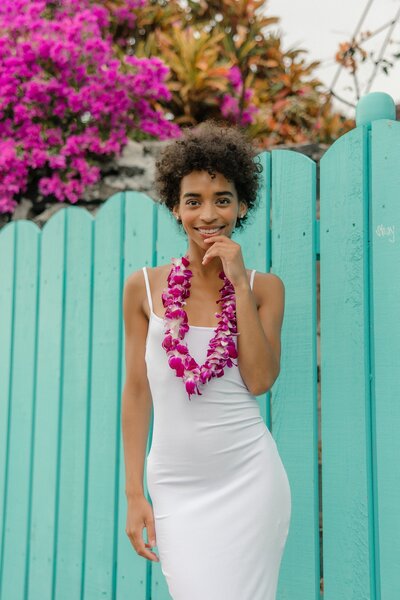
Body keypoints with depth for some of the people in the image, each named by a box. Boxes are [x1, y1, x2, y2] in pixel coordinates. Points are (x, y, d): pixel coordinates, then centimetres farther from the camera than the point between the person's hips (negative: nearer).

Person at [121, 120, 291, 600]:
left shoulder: (265, 287, 2)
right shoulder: (144, 287, 1)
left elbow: (259, 379, -9)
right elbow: (136, 389, 3)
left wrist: (239, 283, -12)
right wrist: (134, 493, 1)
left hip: (247, 477, 0)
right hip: (175, 484, 0)